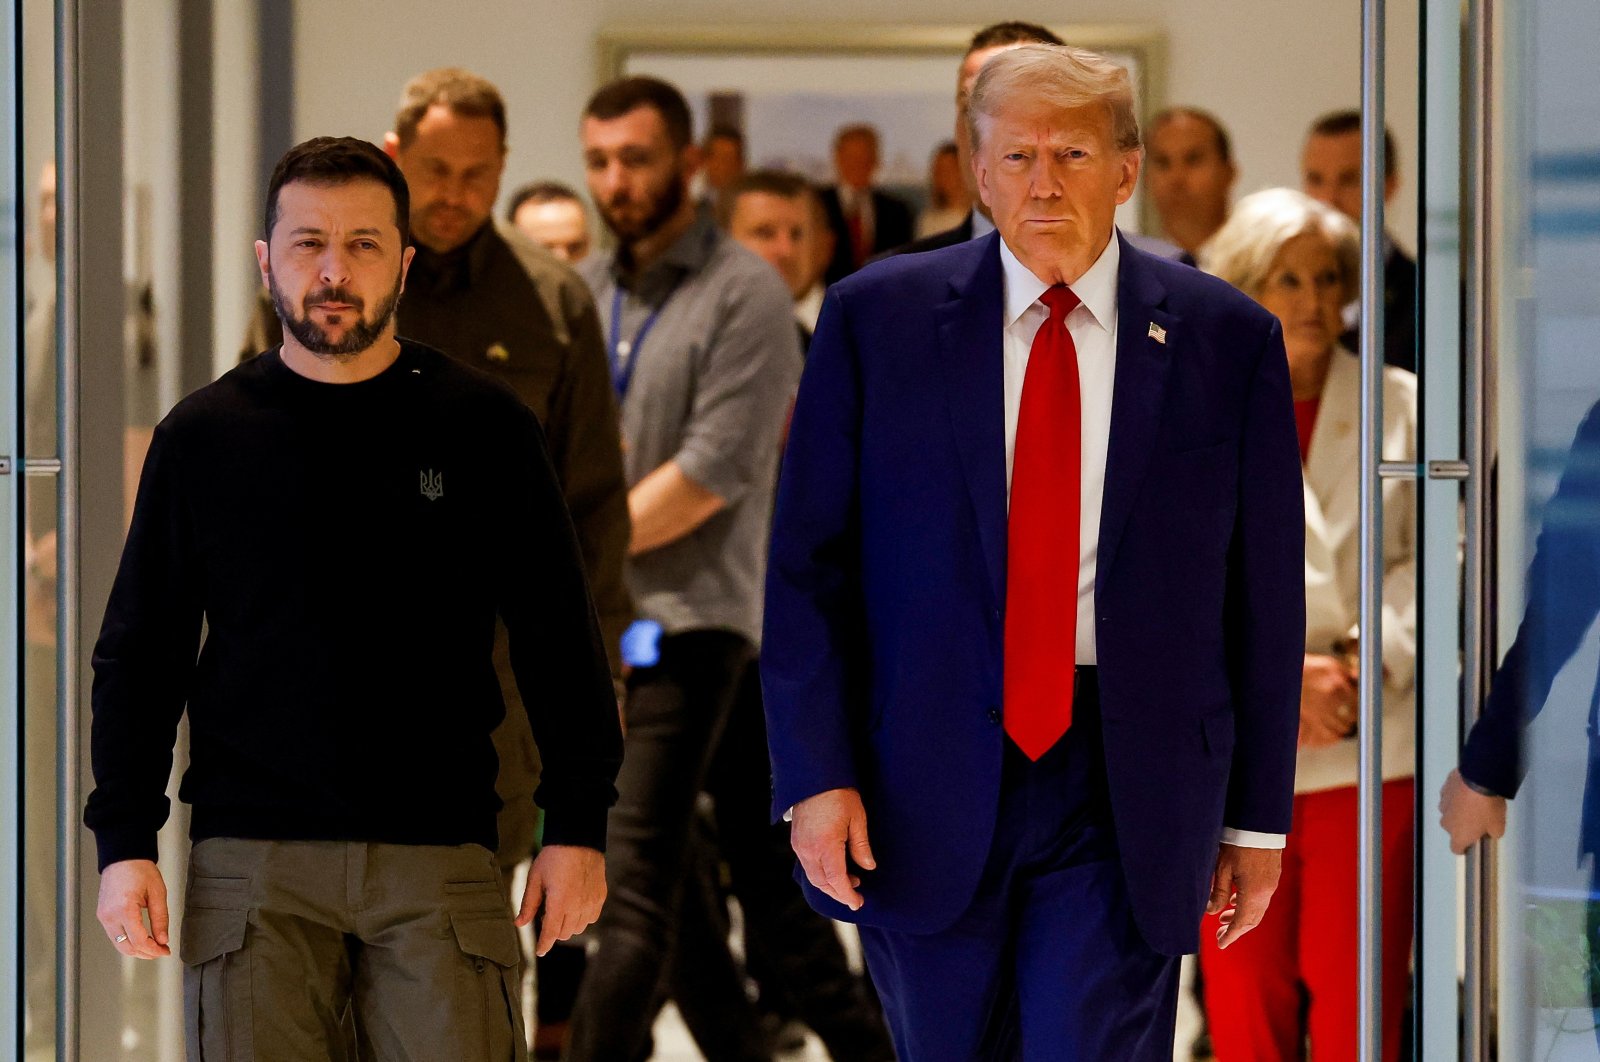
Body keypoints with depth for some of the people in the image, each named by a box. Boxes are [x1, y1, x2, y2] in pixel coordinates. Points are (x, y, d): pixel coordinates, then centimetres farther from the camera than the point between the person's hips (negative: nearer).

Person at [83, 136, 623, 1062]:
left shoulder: (485, 427, 6)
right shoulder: (202, 437, 9)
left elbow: (560, 644, 9)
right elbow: (139, 655, 11)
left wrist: (578, 827, 3)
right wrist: (125, 843, 3)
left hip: (441, 855, -1)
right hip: (252, 862, 1)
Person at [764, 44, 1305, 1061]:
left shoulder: (1228, 340, 2)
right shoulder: (877, 319, 1)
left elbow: (1264, 595, 5)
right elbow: (804, 567, 1)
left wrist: (1258, 816, 5)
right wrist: (816, 777, -7)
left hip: (1125, 794, -1)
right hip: (925, 787, 1)